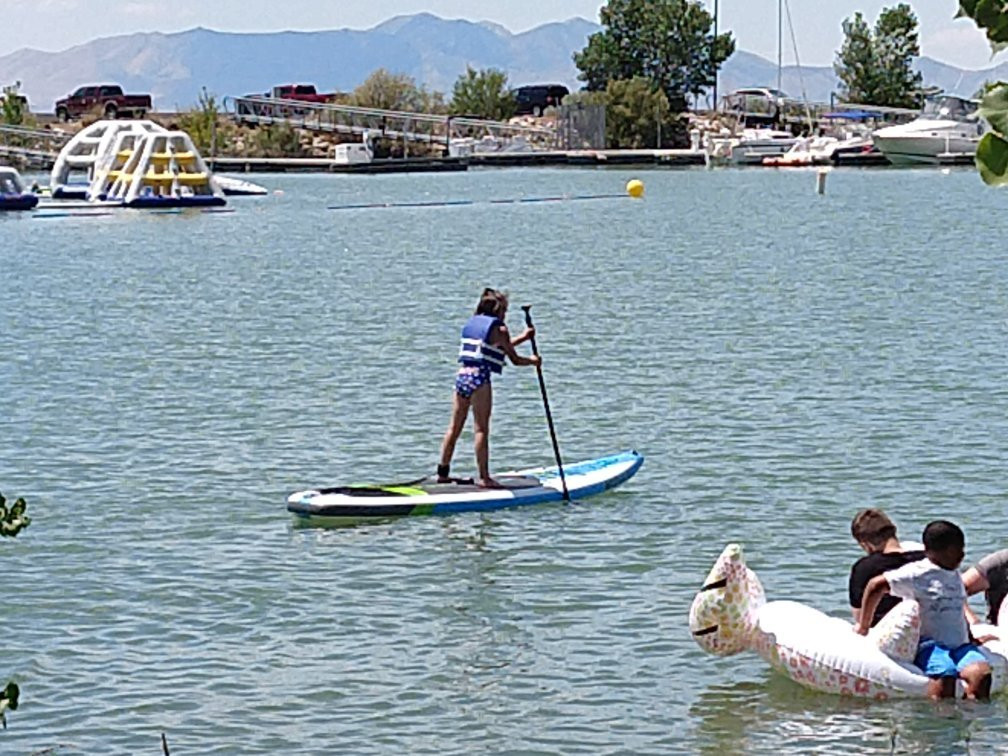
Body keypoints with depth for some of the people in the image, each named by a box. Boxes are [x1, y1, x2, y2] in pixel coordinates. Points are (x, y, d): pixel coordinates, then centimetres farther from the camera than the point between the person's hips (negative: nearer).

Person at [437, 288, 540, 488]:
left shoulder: (471, 323, 19)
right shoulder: (499, 329, -2)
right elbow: (514, 359, 1)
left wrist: (522, 337, 34)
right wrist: (533, 360, 20)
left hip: (461, 375, 7)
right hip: (479, 378, -7)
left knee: (455, 427, 12)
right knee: (481, 429, -5)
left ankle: (443, 472, 16)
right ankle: (484, 477, -6)